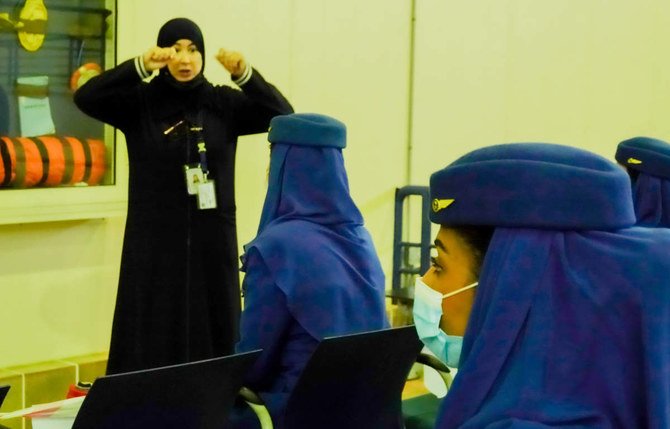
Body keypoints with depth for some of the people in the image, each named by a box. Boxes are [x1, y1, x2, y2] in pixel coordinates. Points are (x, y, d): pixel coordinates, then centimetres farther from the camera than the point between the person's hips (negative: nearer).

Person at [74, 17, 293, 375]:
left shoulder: (223, 103, 4)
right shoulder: (140, 101, -1)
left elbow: (282, 114, -8)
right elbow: (85, 97, -17)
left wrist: (245, 74, -25)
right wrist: (140, 66, -30)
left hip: (212, 239, 2)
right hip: (155, 239, -2)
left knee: (211, 330, 4)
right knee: (151, 335, -2)